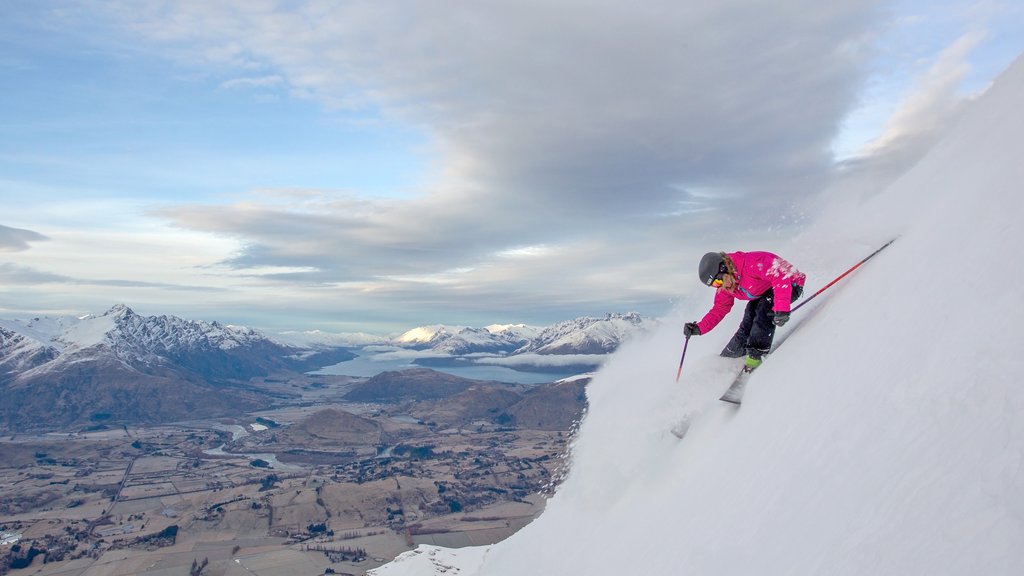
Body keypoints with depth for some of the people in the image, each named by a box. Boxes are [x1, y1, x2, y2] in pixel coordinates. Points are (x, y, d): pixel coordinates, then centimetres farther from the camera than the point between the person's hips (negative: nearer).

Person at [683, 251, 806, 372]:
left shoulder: (752, 264, -36)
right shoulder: (725, 287, -8)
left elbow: (781, 276, -42)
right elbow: (719, 310, 1)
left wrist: (781, 308, -51)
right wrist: (699, 328, -13)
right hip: (764, 293, 7)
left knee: (764, 309, -29)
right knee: (747, 325, -5)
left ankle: (756, 354, -20)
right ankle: (729, 358, 11)